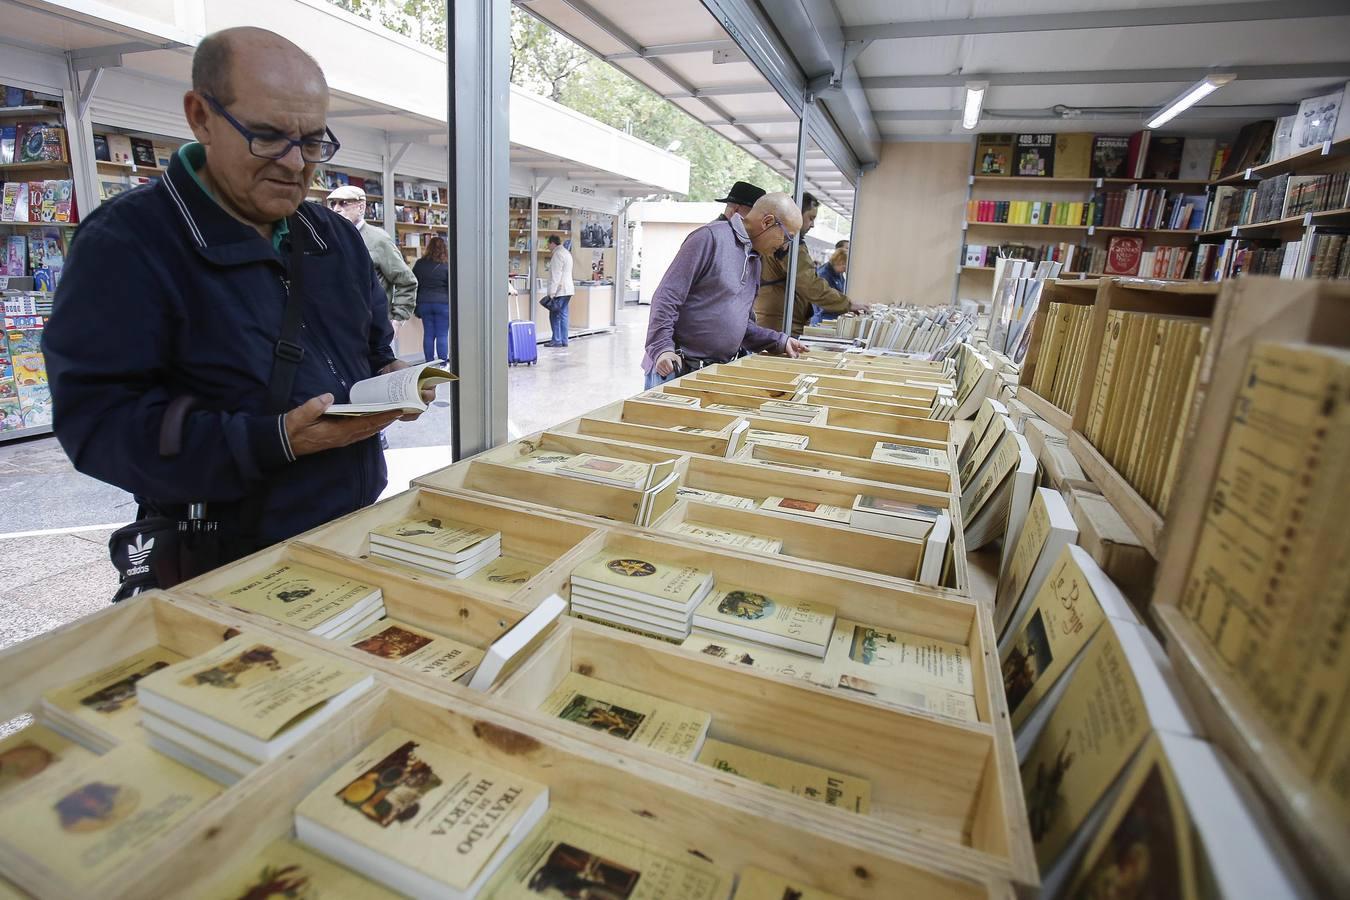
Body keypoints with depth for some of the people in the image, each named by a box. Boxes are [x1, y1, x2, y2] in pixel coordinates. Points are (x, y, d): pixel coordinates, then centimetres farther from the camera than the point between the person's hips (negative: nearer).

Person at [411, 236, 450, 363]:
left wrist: (416, 307, 17)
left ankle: (429, 363, 11)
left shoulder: (419, 264, 6)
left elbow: (413, 285, 10)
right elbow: (452, 287, -6)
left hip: (424, 303, 3)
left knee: (428, 334, 8)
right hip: (443, 303, -3)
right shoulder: (446, 265, -5)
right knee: (442, 336, -1)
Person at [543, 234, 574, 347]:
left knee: (555, 316, -4)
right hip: (567, 289, 9)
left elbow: (556, 275, -18)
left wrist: (552, 292, -18)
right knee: (563, 315, 9)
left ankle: (557, 340, -3)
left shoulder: (557, 254, -13)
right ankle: (563, 340, 10)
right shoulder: (567, 252, 17)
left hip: (559, 290, -9)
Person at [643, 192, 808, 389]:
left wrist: (779, 341, 11)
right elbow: (666, 297, -16)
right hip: (676, 367, -8)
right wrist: (662, 348, -25)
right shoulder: (711, 237, -11)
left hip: (718, 371, 8)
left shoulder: (754, 260, 16)